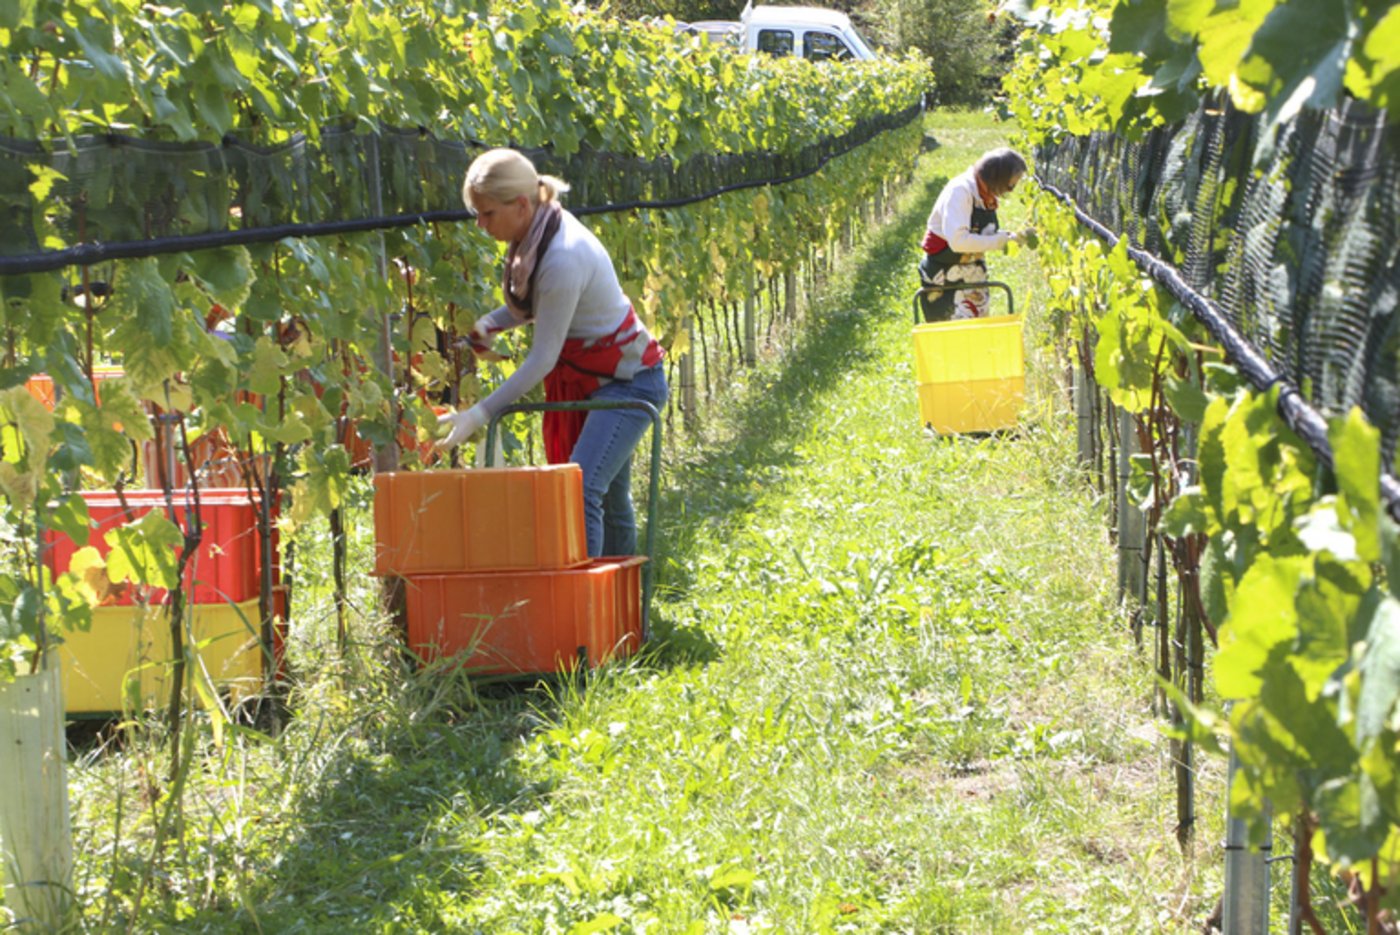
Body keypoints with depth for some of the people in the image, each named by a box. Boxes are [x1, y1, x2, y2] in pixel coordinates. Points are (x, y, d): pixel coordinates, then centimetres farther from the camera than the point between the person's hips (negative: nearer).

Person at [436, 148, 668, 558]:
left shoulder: (564, 259, -31)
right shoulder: (537, 233, -5)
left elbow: (542, 359, -26)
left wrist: (480, 414, -24)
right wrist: (490, 323, -6)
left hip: (628, 383, -9)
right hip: (587, 378, 9)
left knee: (582, 489, -21)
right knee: (610, 499, 15)